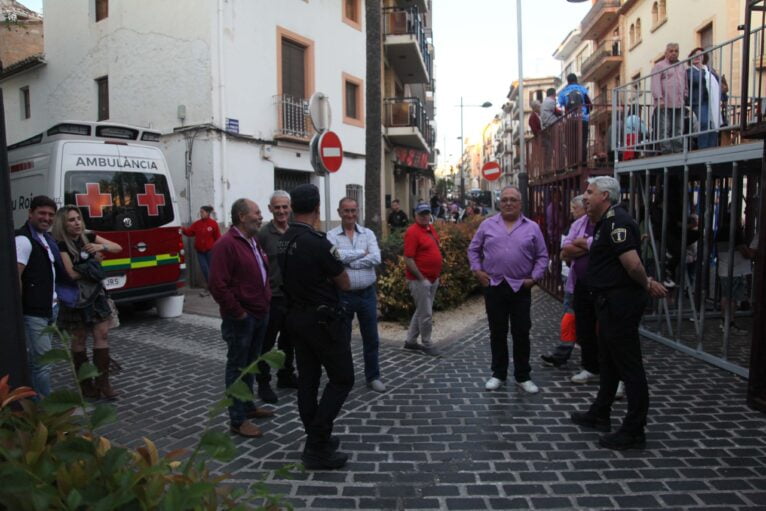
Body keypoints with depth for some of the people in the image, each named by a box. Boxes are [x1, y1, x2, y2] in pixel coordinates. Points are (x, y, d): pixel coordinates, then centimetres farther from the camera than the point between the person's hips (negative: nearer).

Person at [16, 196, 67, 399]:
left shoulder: (47, 237, 14)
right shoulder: (24, 239, -15)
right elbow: (15, 276, -21)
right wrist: (17, 309, -19)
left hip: (50, 308, 9)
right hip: (34, 313, -9)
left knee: (35, 359, 18)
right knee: (42, 361, -3)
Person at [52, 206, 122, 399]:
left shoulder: (89, 237, 3)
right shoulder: (61, 245, -11)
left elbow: (118, 248, 4)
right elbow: (72, 273, -17)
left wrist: (102, 247, -14)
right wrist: (94, 263, -7)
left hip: (95, 294, 4)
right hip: (75, 298, -4)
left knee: (102, 334, 0)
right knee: (79, 340, 4)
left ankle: (103, 382, 7)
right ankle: (85, 384, 15)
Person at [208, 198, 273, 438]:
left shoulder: (254, 241, 13)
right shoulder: (226, 244, -17)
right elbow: (218, 285, -23)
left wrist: (266, 300, 14)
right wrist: (238, 313, -19)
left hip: (260, 314, 9)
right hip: (241, 319, -9)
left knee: (250, 364, 20)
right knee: (237, 367, 2)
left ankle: (248, 406, 34)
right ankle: (238, 420, 11)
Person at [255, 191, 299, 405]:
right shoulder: (263, 233, -10)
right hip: (271, 297, -5)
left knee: (289, 339, 18)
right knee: (267, 342, 5)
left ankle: (286, 376, 35)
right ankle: (263, 383, 18)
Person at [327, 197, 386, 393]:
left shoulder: (368, 234, 3)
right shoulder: (331, 235, -3)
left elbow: (376, 258, -12)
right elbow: (335, 257, -22)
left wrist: (348, 260, -15)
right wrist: (362, 253, -12)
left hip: (367, 293, 2)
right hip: (342, 294, -2)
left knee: (371, 338, 11)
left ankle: (373, 376, 26)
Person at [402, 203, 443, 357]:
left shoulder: (431, 228, 9)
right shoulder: (412, 232, -17)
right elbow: (408, 259, -20)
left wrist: (436, 275, 16)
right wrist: (421, 278, -19)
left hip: (433, 278, 9)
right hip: (420, 280, -9)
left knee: (421, 311, 17)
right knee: (426, 314, 0)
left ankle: (410, 341, 28)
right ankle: (427, 344, 16)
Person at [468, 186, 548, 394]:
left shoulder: (532, 228, 3)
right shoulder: (487, 225, 4)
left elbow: (542, 256, 6)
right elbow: (473, 249, 11)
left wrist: (534, 278, -4)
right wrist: (477, 270, 0)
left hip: (521, 288, 0)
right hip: (494, 286, 1)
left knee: (521, 333, 6)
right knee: (497, 333, 10)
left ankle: (523, 376, 20)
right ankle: (498, 374, 22)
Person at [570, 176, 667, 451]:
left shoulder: (616, 221, -18)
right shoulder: (607, 222, 15)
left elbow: (633, 263, -25)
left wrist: (645, 284, -8)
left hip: (620, 302, -11)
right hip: (611, 301, 11)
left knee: (629, 365, -2)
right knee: (608, 361, 20)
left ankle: (634, 431, 9)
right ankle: (600, 415, 35)